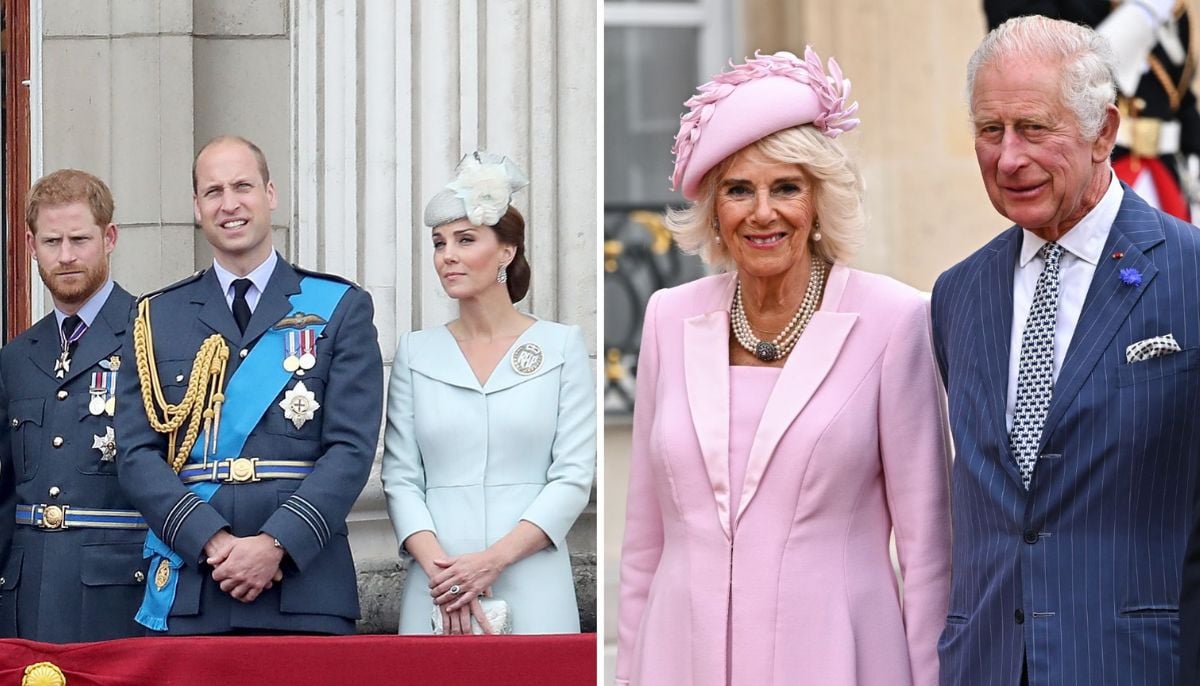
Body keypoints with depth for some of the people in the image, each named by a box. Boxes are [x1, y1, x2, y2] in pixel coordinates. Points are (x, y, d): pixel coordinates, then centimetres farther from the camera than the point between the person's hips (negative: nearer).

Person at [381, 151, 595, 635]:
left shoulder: (562, 347, 4)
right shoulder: (416, 353, 10)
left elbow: (574, 477, -2)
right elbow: (400, 477, 4)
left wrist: (493, 559, -13)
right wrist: (441, 568, -12)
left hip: (531, 594, -1)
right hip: (435, 592, 2)